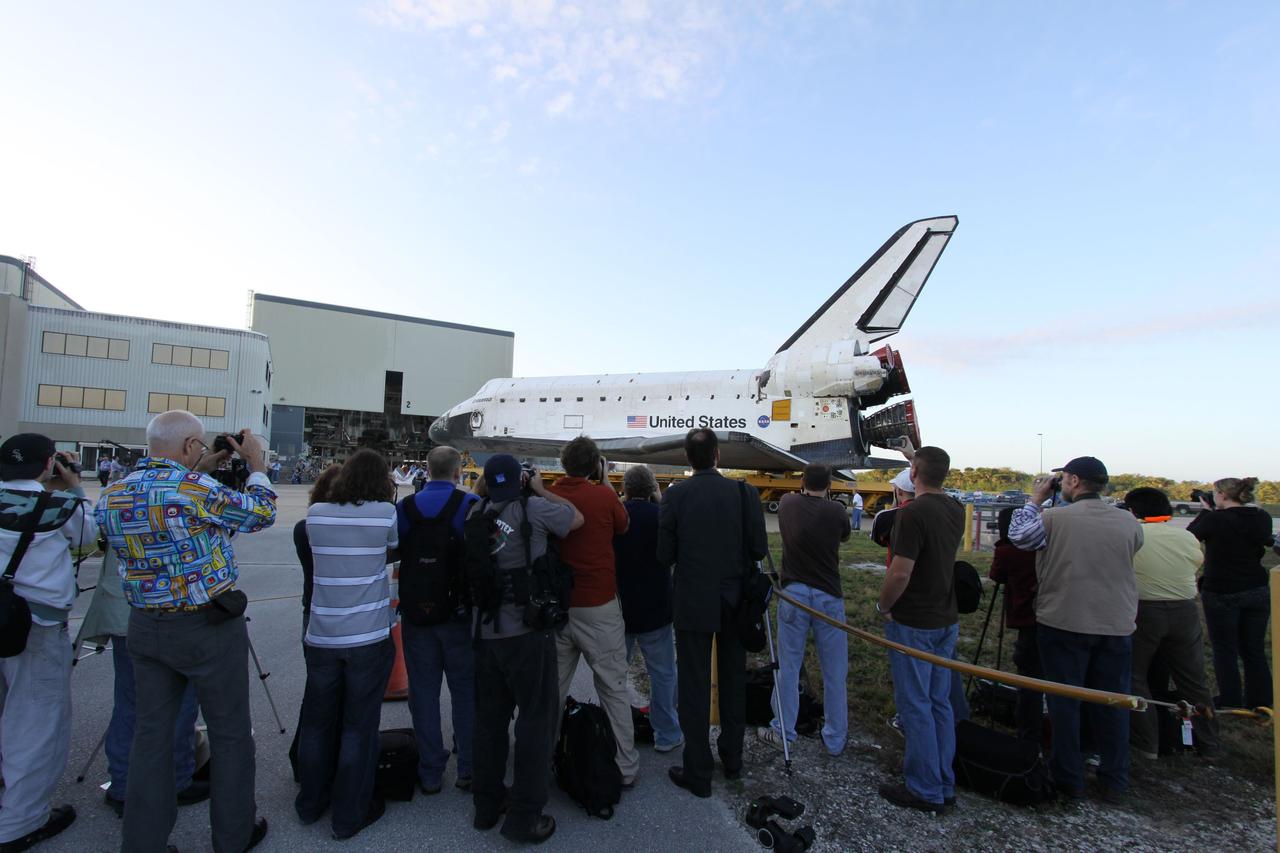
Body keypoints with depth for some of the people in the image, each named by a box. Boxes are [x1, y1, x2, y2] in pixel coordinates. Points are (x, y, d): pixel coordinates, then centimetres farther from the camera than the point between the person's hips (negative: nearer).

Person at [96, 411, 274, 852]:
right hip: (208, 628, -6)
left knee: (151, 733, 17)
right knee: (230, 733, 10)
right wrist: (256, 462, 3)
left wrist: (199, 473, 16)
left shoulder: (112, 495, 1)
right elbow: (260, 514, -8)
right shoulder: (195, 488, -21)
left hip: (145, 628, 7)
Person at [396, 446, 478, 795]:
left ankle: (430, 772, 22)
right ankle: (468, 769, 20)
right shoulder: (471, 505, -12)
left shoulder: (405, 507, -3)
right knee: (465, 690, 12)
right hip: (460, 612, -2)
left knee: (423, 690, 14)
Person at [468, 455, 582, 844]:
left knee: (489, 719, 18)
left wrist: (479, 492, 14)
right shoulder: (532, 508, -13)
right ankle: (525, 816, 12)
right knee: (536, 720, 6)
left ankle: (486, 804, 31)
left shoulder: (475, 514, 2)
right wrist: (540, 490, 7)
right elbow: (577, 518, 0)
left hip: (484, 633, 6)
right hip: (527, 632, -6)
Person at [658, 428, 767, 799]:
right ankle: (732, 759, 35)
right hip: (734, 602, 3)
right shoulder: (744, 493, -8)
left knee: (693, 687, 9)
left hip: (692, 603, -3)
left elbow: (664, 556, -11)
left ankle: (698, 773, 19)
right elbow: (759, 549, -7)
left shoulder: (675, 495, -13)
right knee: (734, 681, 19)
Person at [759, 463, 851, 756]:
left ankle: (783, 732, 22)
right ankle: (834, 739, 21)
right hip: (828, 597, -1)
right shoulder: (835, 511, -6)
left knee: (788, 667, 11)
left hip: (793, 593, 2)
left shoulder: (787, 505, -1)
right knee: (834, 673, 10)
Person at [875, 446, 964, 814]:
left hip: (913, 623, -8)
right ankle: (944, 786, 27)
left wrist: (883, 606, -7)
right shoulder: (955, 510, 3)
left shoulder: (913, 513, -22)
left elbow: (900, 572, -26)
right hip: (946, 620, 8)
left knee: (915, 705, 3)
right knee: (939, 703, 16)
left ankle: (925, 790, 14)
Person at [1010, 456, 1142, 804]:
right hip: (1117, 627, 4)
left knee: (1064, 702, 8)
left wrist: (1035, 498, 9)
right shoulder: (1129, 523, -4)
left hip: (1063, 623, -3)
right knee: (1112, 703, 15)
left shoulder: (1053, 518, -15)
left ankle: (1068, 779, 19)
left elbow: (1017, 535, 0)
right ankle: (1114, 782, 25)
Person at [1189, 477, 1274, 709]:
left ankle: (1231, 702, 10)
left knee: (1224, 649, 5)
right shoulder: (1262, 518, 0)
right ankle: (1260, 701, 19)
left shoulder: (1215, 519, -18)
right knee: (1255, 650, 13)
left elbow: (1190, 535, -2)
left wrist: (1206, 511, 8)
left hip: (1222, 593, -5)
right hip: (1258, 592, 6)